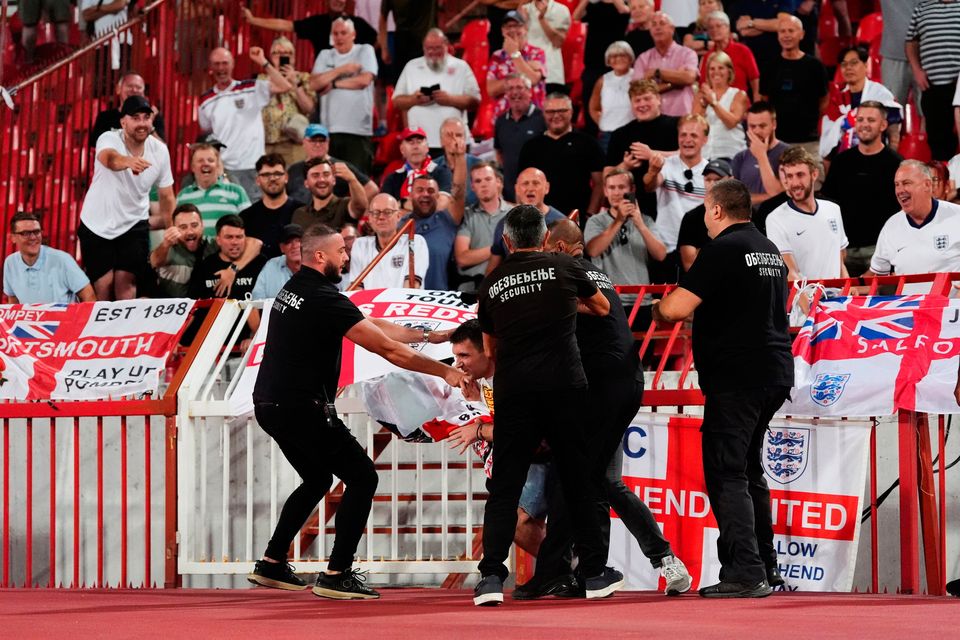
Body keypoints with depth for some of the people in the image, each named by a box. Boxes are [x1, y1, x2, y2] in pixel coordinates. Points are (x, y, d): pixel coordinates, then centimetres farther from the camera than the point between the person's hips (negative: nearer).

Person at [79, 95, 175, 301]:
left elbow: (167, 196, 6)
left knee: (125, 280, -13)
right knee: (103, 287, -1)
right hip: (97, 225, -2)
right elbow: (109, 158, -47)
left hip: (134, 224, 2)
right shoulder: (109, 140, -20)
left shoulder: (160, 150, -7)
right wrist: (128, 162, -69)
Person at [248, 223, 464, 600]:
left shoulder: (293, 289, 13)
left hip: (270, 406, 10)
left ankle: (272, 564, 23)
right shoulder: (325, 299, -17)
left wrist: (425, 335, 15)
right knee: (362, 478, -2)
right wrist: (445, 372, -10)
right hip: (302, 408, -10)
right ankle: (337, 575, -6)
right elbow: (388, 349, -16)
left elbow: (373, 326, 17)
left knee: (317, 480, 25)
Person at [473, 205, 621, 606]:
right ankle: (594, 573, 15)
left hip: (512, 391, 1)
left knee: (504, 486, 2)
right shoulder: (562, 268, 4)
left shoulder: (492, 283, 10)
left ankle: (491, 577, -9)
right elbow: (602, 308, 23)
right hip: (564, 388, -1)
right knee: (578, 480, 10)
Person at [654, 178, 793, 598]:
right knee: (749, 469, 19)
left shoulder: (723, 249, -12)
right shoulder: (769, 250, 16)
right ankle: (766, 568, 21)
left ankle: (745, 573, -13)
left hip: (737, 376, -9)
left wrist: (660, 308, 6)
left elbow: (677, 308, -17)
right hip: (776, 372, 9)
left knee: (726, 473, -7)